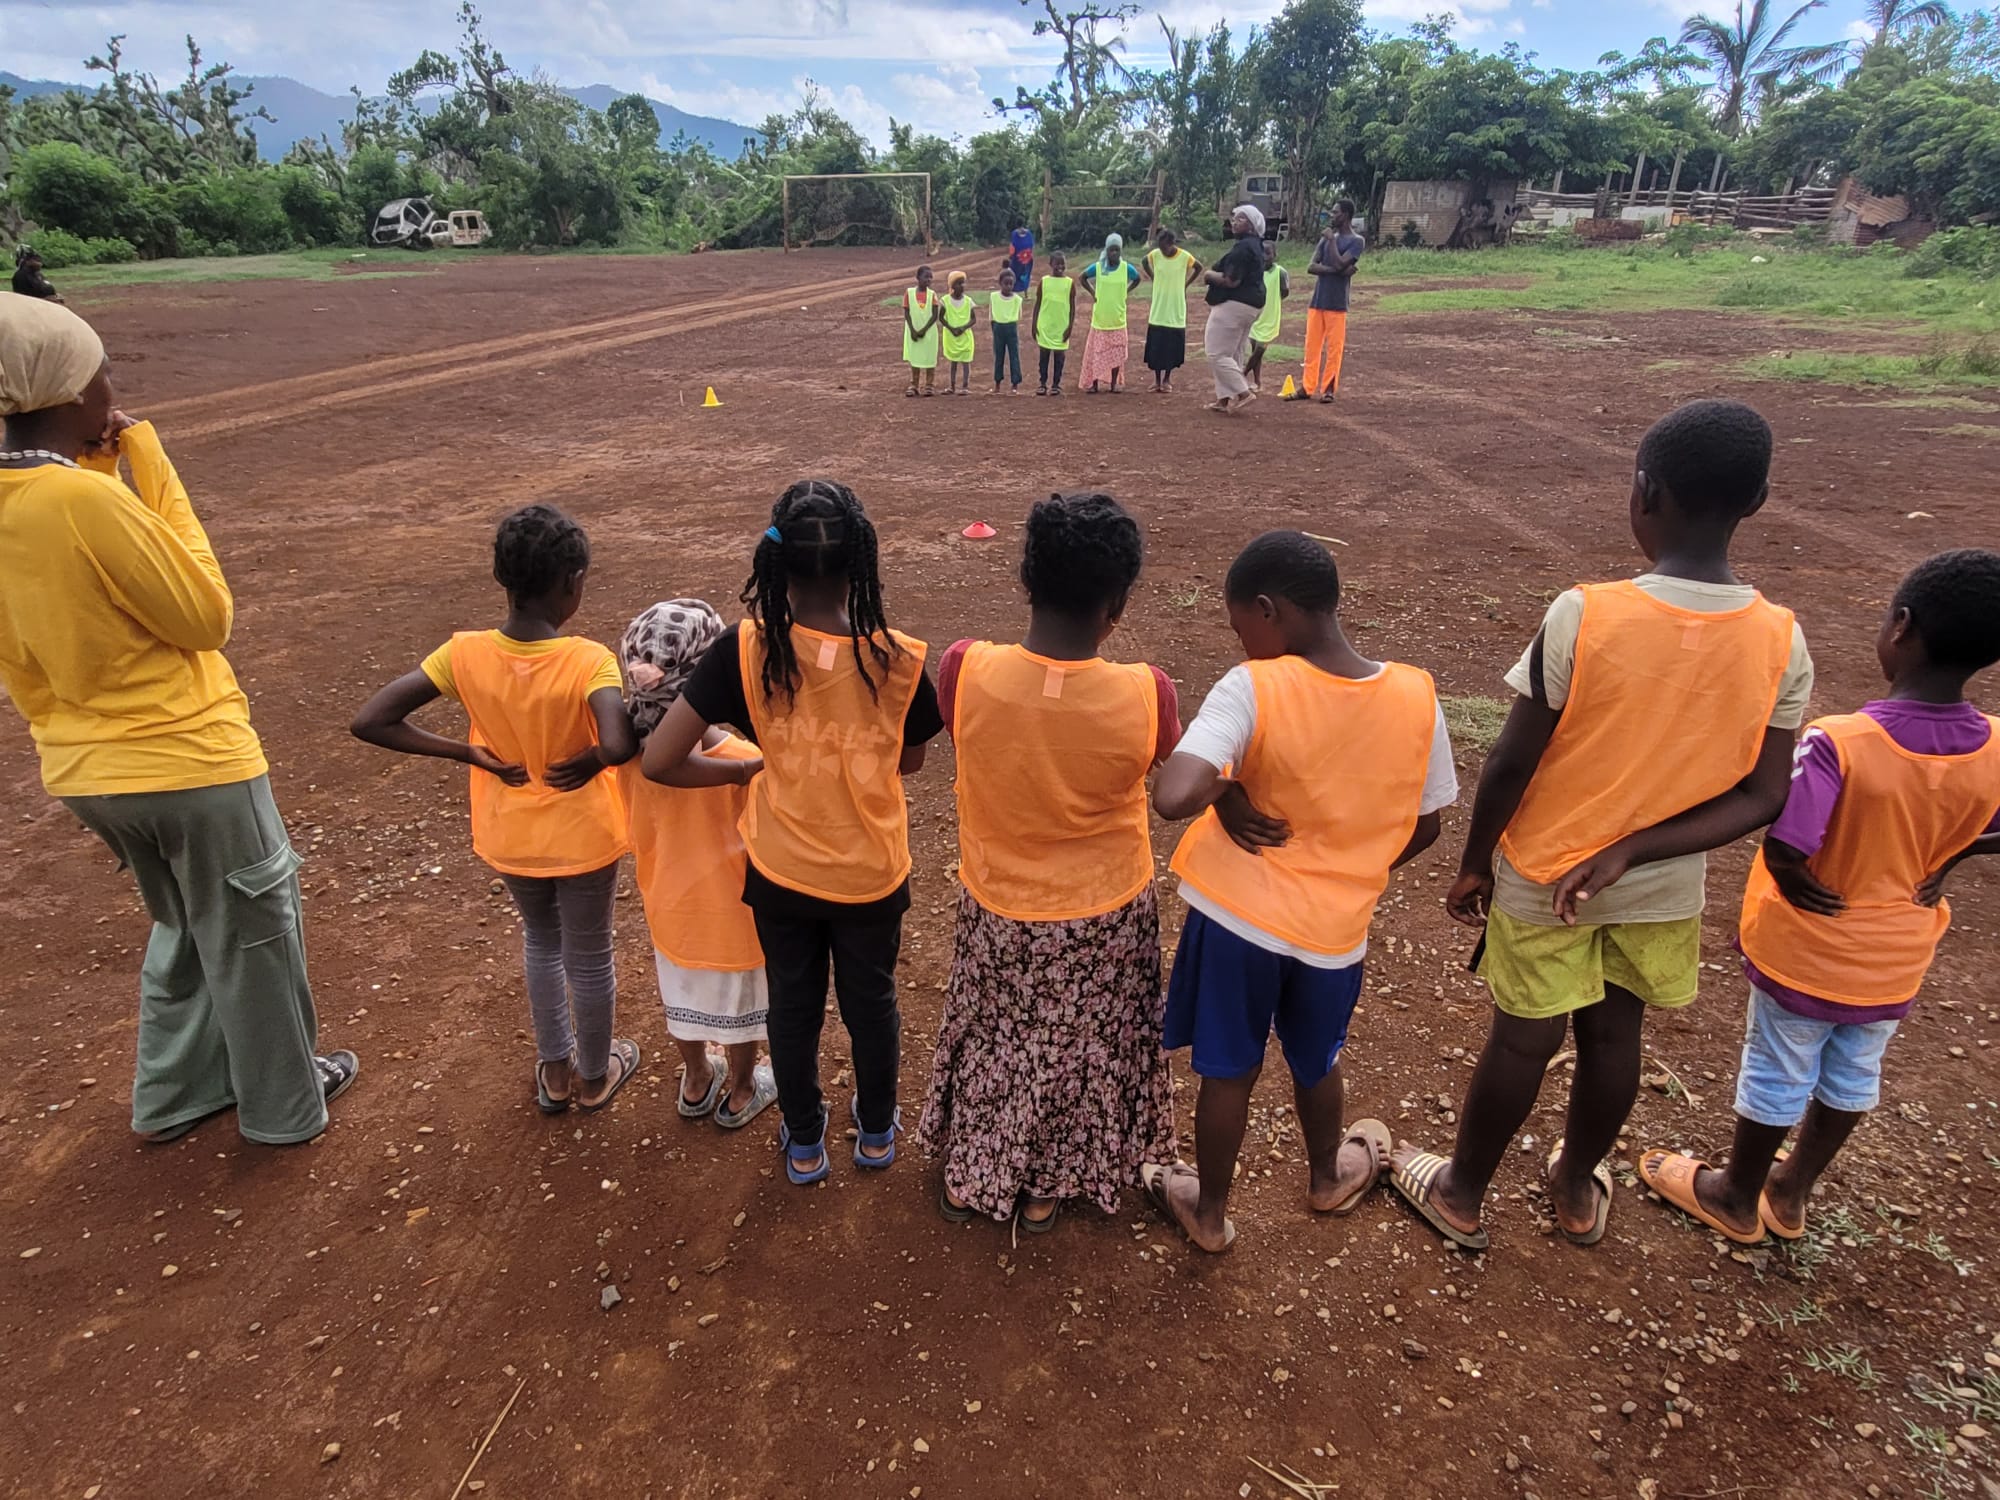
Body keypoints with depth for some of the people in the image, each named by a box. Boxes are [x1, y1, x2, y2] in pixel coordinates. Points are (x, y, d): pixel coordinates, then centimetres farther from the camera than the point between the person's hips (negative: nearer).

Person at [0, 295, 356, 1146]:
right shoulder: (86, 497, -25)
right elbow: (207, 615, -14)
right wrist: (155, 473, -12)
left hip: (85, 773, 8)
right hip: (190, 762, -8)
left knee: (183, 929, 27)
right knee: (253, 937, 13)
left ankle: (174, 1093, 41)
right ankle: (283, 1105, 30)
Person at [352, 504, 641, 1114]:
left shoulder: (464, 653, -16)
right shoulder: (589, 660, -26)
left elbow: (369, 722, -16)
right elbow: (619, 745, -43)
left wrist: (466, 752, -10)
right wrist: (588, 759, -20)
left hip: (508, 836, 4)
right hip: (581, 837, -3)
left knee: (541, 939, 29)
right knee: (589, 958, 19)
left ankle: (555, 1069, 42)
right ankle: (593, 1075, 40)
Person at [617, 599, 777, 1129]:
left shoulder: (633, 751, -17)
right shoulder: (746, 762, -31)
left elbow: (638, 837, -4)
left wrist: (649, 890, 11)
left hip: (670, 904, 4)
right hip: (733, 909, -4)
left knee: (684, 992, 27)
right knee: (738, 1001, 21)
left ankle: (696, 1082, 49)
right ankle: (740, 1094, 43)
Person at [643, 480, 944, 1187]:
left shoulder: (744, 651, -21)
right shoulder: (898, 660, -21)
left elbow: (660, 761, -18)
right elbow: (909, 761, -3)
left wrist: (751, 768, -4)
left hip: (780, 870, 0)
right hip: (872, 872, 0)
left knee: (793, 1004, 23)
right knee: (871, 1001, 24)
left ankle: (804, 1142, 44)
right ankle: (876, 1129, 47)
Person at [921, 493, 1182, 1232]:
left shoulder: (964, 670, -26)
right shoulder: (1144, 695, -28)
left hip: (997, 908, 1)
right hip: (1105, 915, -1)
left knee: (990, 1038, 27)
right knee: (1076, 1048, 25)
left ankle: (968, 1177, 49)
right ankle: (1045, 1188, 47)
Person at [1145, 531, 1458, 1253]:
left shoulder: (1250, 689, -21)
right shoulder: (1416, 695, -9)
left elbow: (1172, 797, -35)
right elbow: (1422, 829, 2)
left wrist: (1224, 789, -14)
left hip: (1237, 913, -3)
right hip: (1336, 928, 3)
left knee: (1229, 1072, 18)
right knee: (1316, 1062, 29)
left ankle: (1209, 1212, 40)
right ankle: (1328, 1175, 55)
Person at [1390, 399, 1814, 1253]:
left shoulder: (1584, 616, -25)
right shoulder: (1782, 643, -11)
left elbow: (1510, 764, -18)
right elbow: (1763, 799, -11)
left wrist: (1475, 861, -4)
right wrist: (1632, 850, -14)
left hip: (1544, 873, -3)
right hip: (1665, 887, 3)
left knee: (1524, 1039, 13)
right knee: (1613, 1036, 22)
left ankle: (1461, 1195, 34)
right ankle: (1578, 1187, 45)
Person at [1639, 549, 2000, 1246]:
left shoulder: (1838, 743, -31)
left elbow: (1784, 853, -33)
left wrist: (1812, 892, -14)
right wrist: (1939, 856, 5)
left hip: (1805, 955, -4)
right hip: (1896, 965, 5)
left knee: (1776, 1078, 15)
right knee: (1853, 1077, 24)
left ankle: (1737, 1199, 37)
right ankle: (1791, 1193, 45)